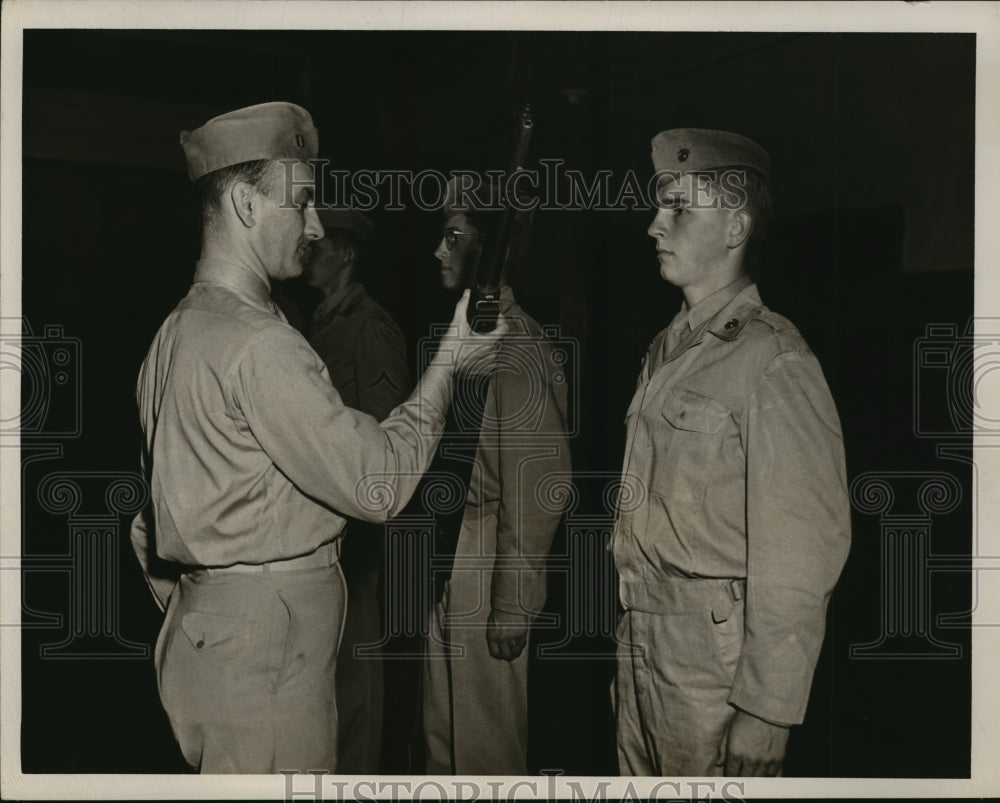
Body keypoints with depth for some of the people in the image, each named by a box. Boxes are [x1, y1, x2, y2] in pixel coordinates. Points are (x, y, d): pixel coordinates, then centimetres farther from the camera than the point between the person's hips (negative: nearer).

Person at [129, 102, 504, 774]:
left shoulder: (179, 329, 11)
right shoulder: (259, 345, -20)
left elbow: (150, 517, 15)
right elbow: (378, 484, -19)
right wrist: (449, 362, -10)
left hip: (199, 626, 10)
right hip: (264, 650, -10)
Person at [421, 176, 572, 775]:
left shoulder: (517, 344, -17)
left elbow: (535, 488, -19)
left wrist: (512, 607, -17)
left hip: (488, 570, -8)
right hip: (446, 563, 8)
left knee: (486, 746, 8)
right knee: (443, 735, 20)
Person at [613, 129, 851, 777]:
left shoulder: (773, 363, -15)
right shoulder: (668, 350, 11)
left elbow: (799, 557, -18)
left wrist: (763, 715, -18)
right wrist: (627, 647, 10)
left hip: (716, 665, -7)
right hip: (641, 649, 7)